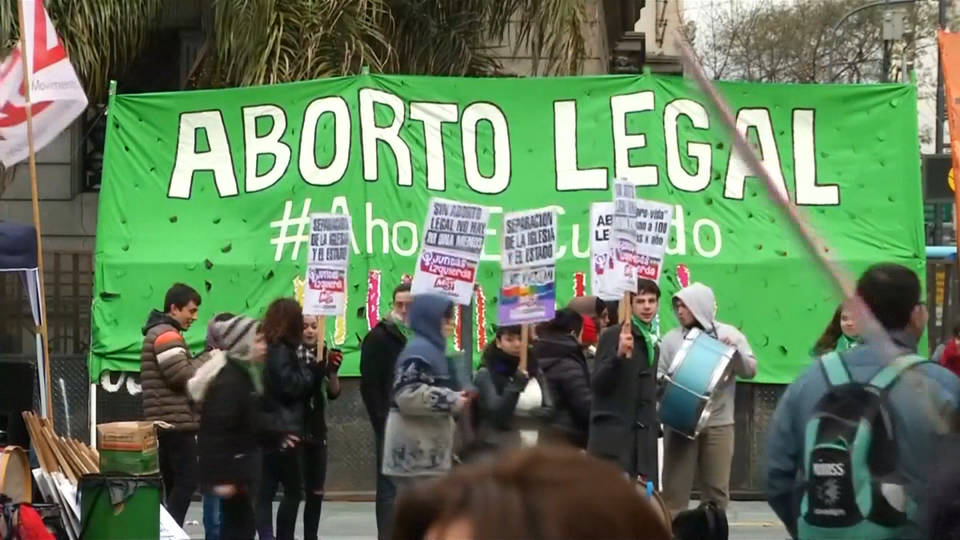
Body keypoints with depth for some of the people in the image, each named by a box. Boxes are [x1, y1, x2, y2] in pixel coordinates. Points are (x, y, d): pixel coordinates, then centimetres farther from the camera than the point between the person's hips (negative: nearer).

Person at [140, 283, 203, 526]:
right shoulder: (166, 335, -12)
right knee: (187, 481, -11)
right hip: (176, 422, -11)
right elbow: (184, 376, -19)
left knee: (173, 483, 10)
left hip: (168, 423, 11)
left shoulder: (160, 333, 22)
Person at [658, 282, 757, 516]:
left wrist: (735, 352, -14)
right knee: (675, 486, 0)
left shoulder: (729, 334, 4)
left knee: (716, 488, 7)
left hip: (718, 423, 0)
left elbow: (750, 371, 3)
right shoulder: (672, 338, 3)